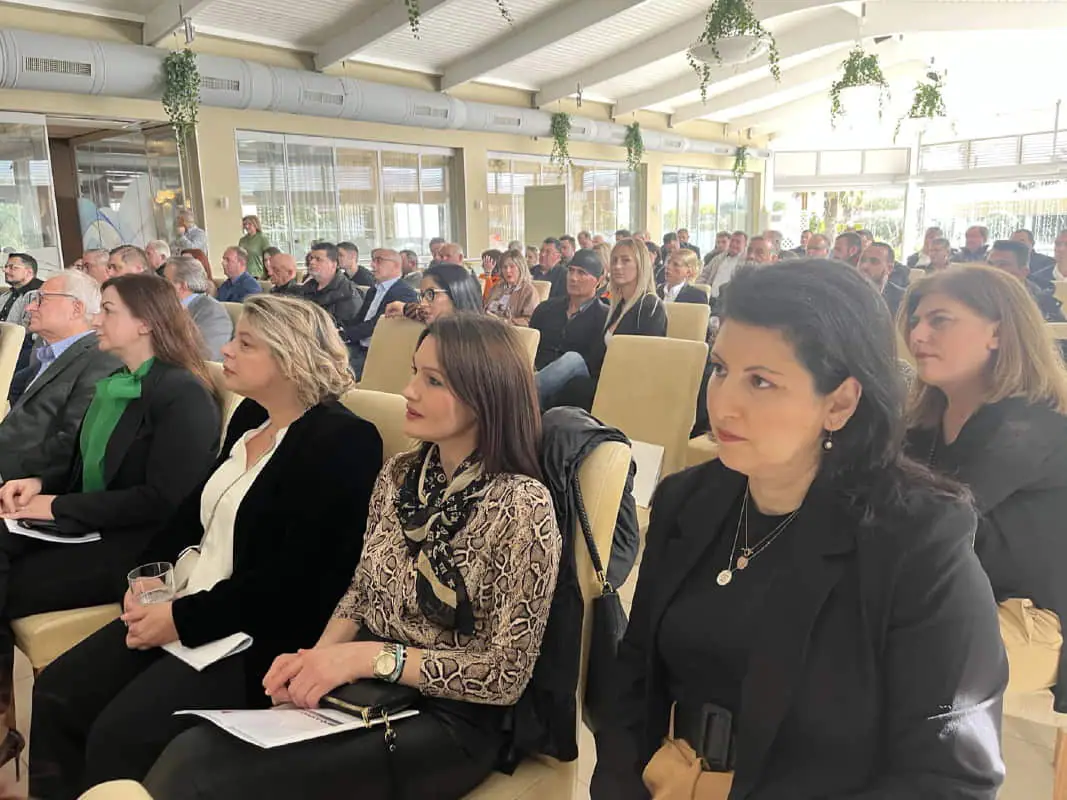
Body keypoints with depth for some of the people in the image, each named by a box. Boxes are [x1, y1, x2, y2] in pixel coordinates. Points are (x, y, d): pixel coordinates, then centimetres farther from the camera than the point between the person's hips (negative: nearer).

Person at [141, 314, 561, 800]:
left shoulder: (522, 506, -17)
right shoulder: (399, 475, 2)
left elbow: (506, 674, -16)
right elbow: (360, 593, 10)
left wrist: (370, 656, -21)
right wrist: (319, 656, -9)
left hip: (446, 720, -5)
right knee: (191, 753, -18)